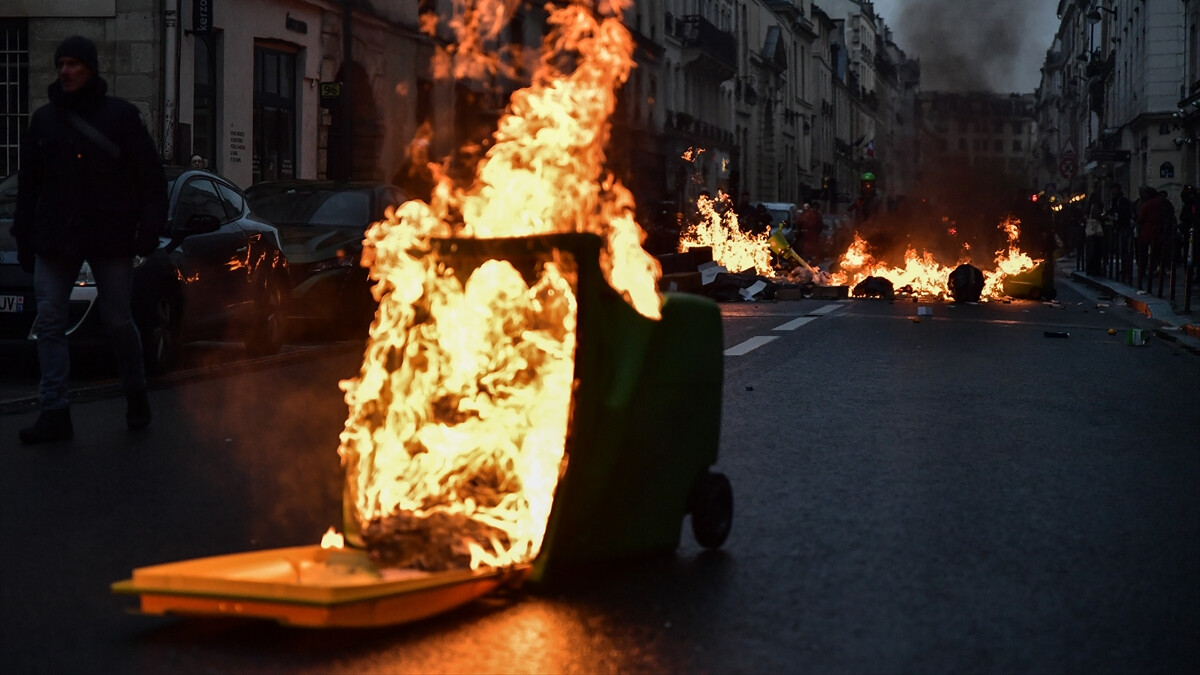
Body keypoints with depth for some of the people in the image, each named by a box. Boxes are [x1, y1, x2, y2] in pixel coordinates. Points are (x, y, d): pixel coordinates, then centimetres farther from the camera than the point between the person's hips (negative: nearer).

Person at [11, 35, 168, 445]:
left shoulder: (120, 115, 1)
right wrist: (24, 237, 10)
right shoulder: (44, 119, 10)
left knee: (118, 321, 4)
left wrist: (150, 226, -9)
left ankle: (136, 396, 25)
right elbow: (28, 183, 14)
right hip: (55, 239, 3)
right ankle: (54, 413, -4)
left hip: (110, 239, -3)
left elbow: (150, 175, 0)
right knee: (49, 322, -5)